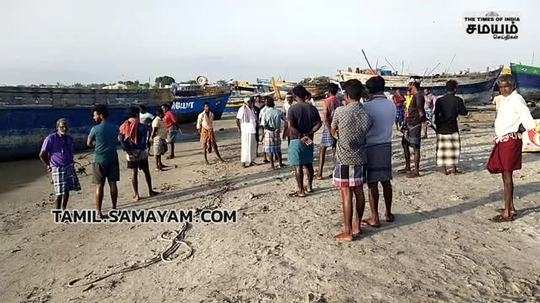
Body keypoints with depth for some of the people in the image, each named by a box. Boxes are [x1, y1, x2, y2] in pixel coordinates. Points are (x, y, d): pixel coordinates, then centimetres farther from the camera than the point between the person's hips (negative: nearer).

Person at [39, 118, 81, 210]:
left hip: (69, 167, 5)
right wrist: (48, 165, 3)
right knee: (60, 193, -5)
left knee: (67, 191, 9)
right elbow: (42, 155, -5)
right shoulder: (51, 138, -9)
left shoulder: (70, 139, 8)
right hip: (57, 169, -5)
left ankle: (64, 210, 25)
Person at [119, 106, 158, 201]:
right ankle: (150, 191, 23)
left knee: (134, 173, 9)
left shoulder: (123, 126, -1)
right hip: (141, 153, -3)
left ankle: (136, 195, 10)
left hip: (131, 154, 3)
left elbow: (120, 139, -3)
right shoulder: (141, 126, -13)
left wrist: (127, 149, -1)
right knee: (146, 172, 13)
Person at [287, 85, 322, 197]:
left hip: (297, 140, -5)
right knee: (308, 164, 17)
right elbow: (319, 123, 0)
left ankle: (301, 191, 4)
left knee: (298, 166, 0)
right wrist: (308, 134, -5)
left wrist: (301, 136, -14)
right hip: (309, 140, 5)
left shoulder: (293, 108, -11)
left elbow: (290, 126, -19)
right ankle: (309, 186, 29)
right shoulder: (312, 108, 3)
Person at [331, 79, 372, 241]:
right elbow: (366, 133, 8)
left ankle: (347, 232, 4)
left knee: (346, 193, -1)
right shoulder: (367, 114, -2)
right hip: (360, 158, 5)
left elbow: (333, 131, 5)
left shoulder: (340, 111, -12)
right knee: (359, 192, 13)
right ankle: (357, 226, 26)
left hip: (343, 158, -5)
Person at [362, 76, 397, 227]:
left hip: (371, 148, -5)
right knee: (386, 182, 15)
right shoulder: (392, 105, 1)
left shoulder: (367, 106, -15)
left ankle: (375, 218, 7)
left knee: (373, 184, 1)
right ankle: (388, 213, 26)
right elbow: (390, 123, 10)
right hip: (387, 146, 5)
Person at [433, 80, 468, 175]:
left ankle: (444, 169, 10)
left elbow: (436, 114, -2)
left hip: (441, 128, 2)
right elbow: (464, 112, 0)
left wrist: (436, 124, 9)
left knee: (442, 148, 8)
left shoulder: (439, 100, -1)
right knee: (454, 147, 10)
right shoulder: (458, 100, -6)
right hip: (453, 128, -2)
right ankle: (454, 168, 13)